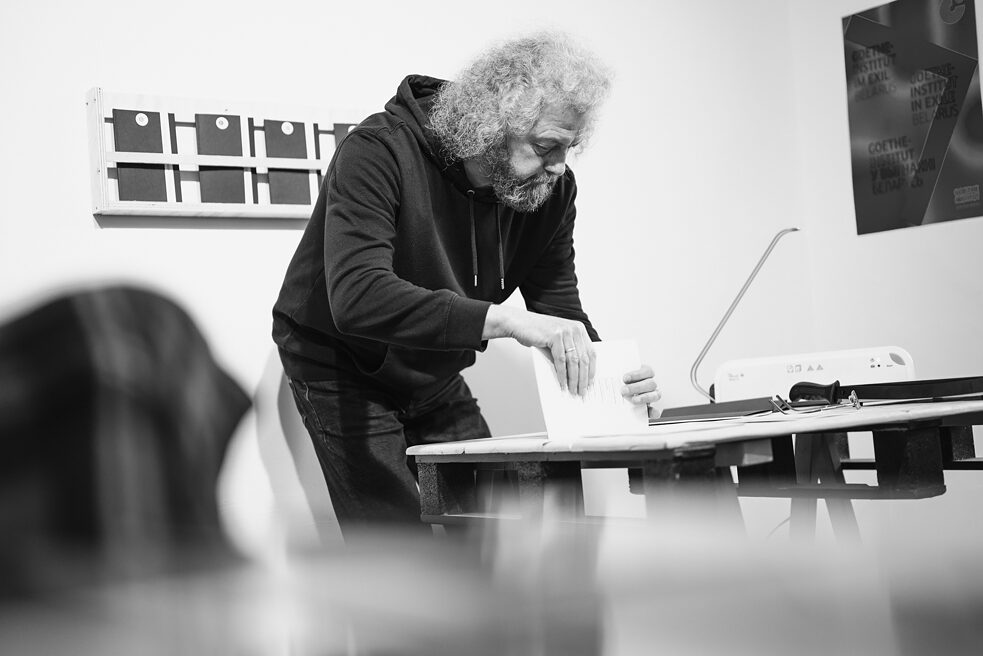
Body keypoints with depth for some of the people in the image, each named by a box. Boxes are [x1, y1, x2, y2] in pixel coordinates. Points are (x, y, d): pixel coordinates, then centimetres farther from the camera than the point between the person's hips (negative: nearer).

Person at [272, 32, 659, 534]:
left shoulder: (552, 189, -11)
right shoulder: (378, 152, -30)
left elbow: (561, 310, -5)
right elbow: (357, 299, -44)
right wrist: (504, 319, -52)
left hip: (435, 380, 6)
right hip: (341, 374, -5)